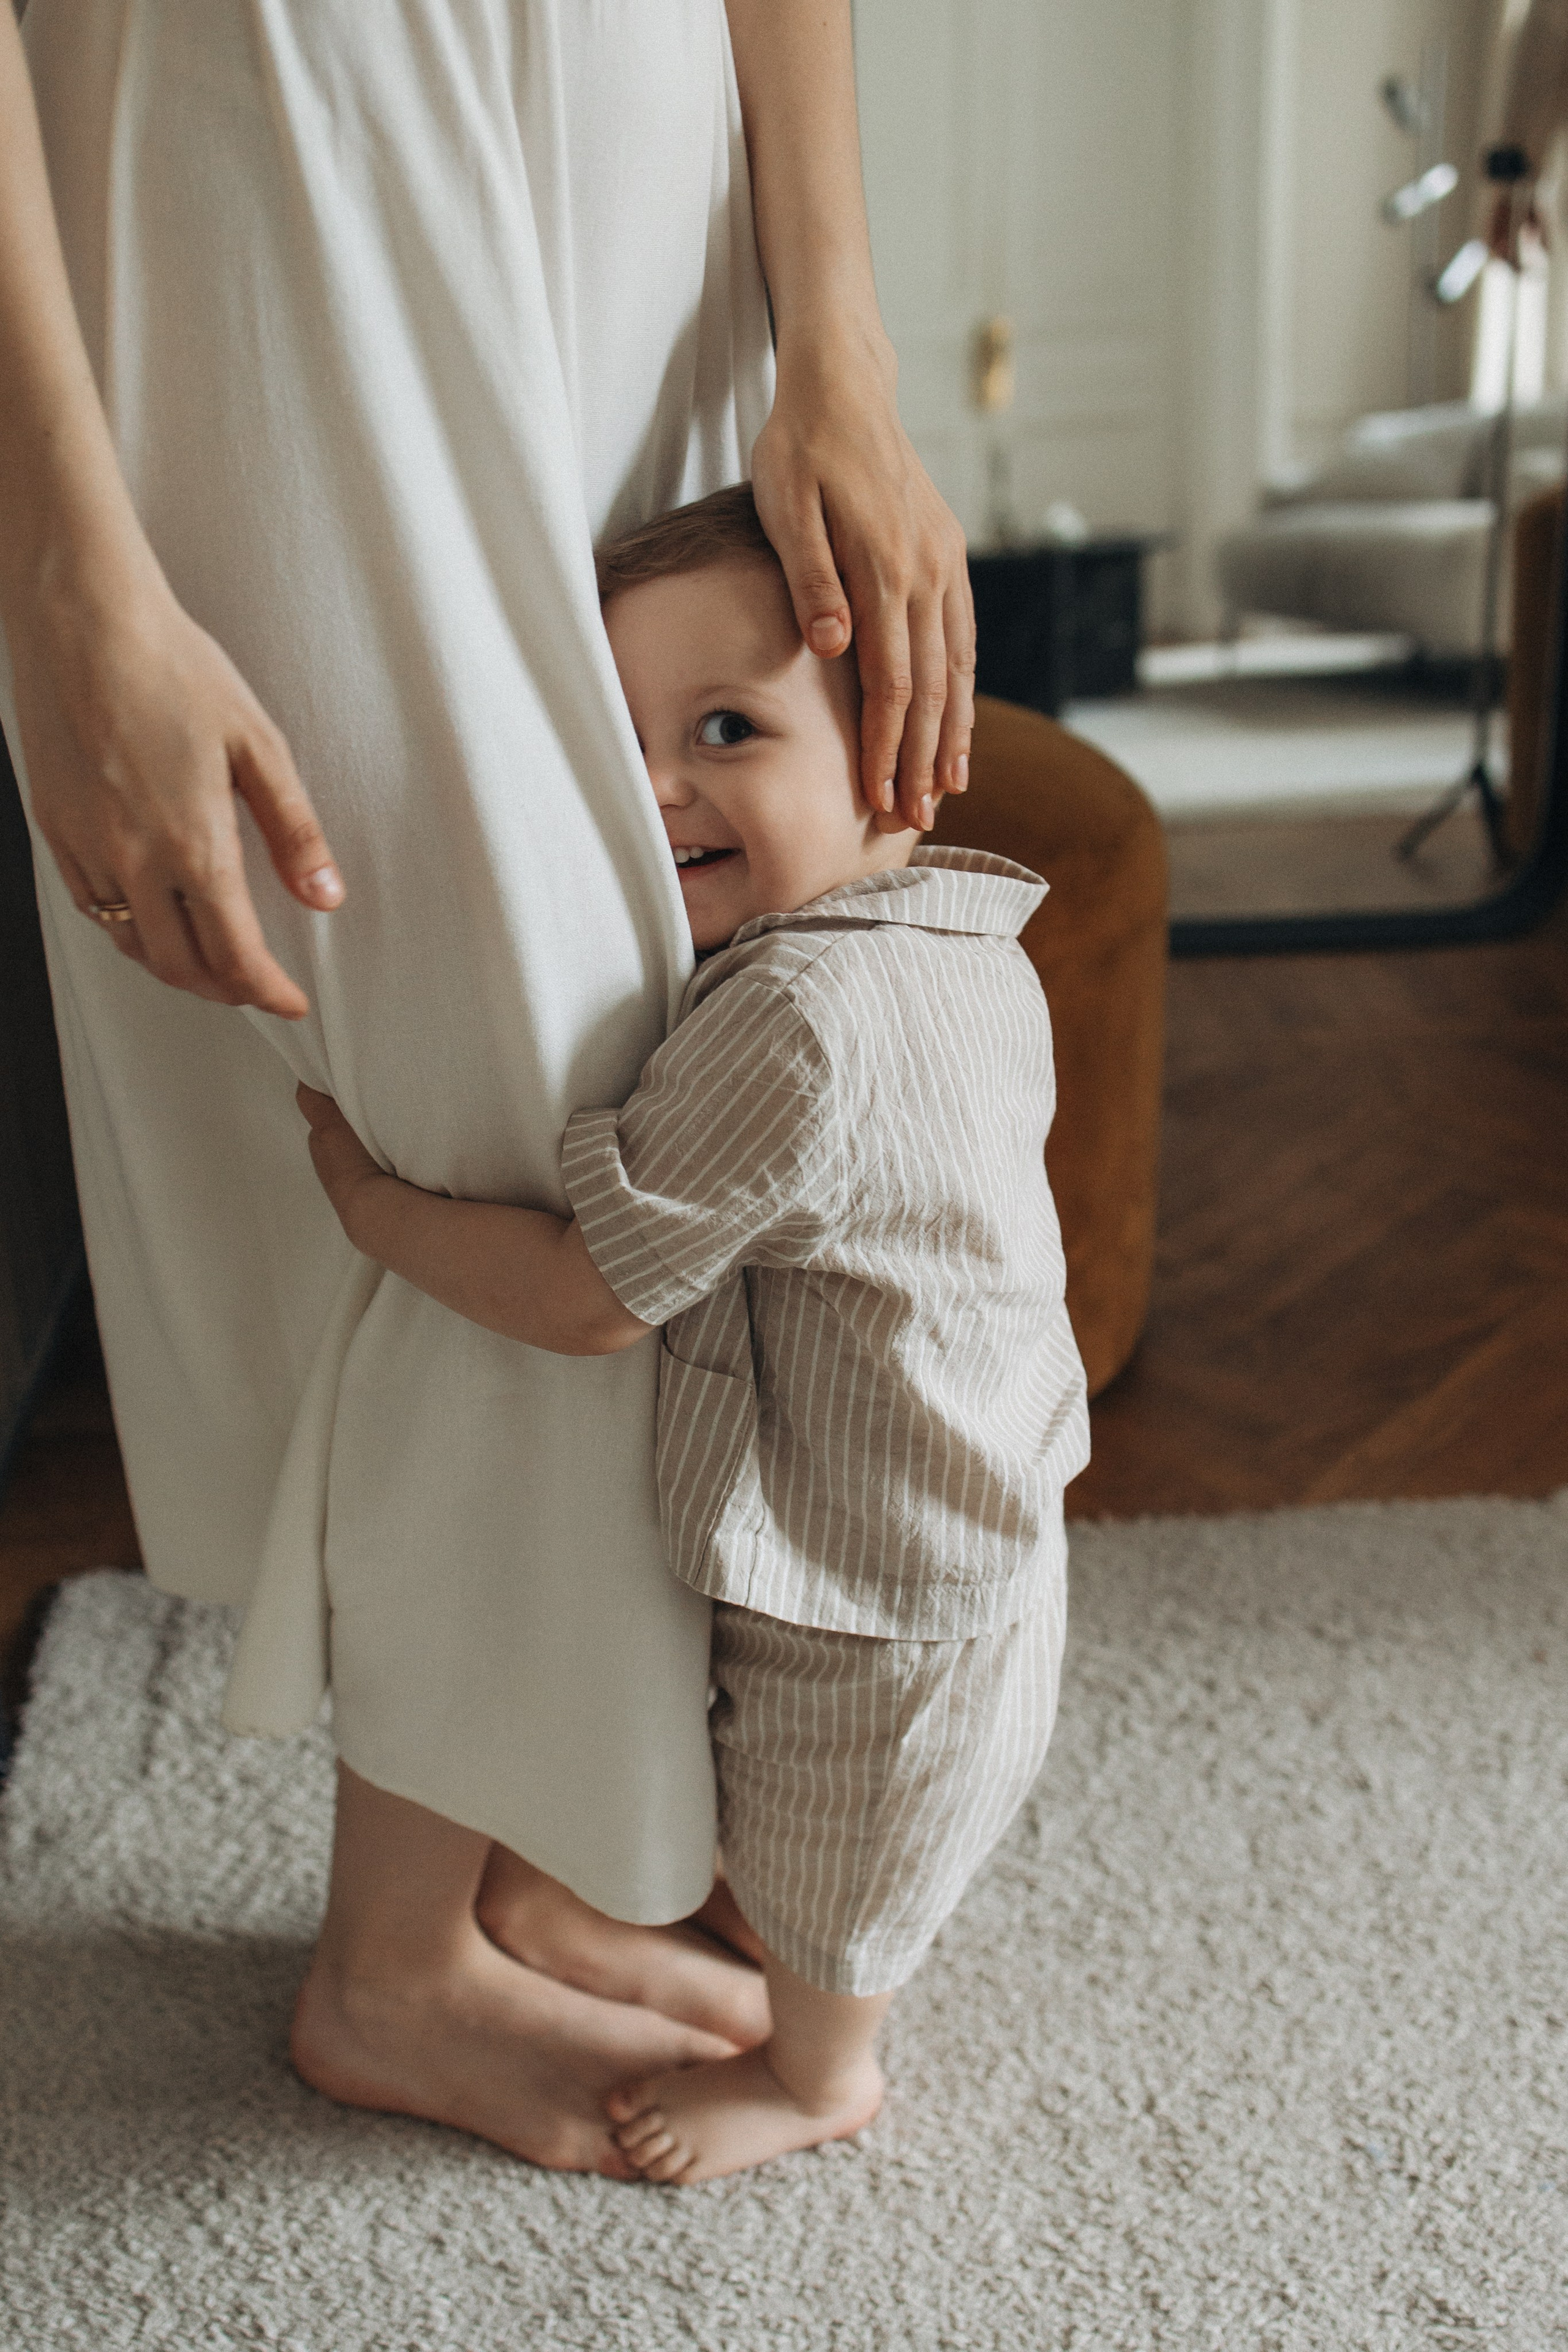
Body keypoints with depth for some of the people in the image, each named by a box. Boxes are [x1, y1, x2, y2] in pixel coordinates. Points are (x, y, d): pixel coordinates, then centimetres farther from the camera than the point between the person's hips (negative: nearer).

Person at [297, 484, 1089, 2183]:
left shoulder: (798, 1016, -36)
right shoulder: (964, 953, -5)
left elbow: (588, 1297, -30)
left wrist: (367, 1197, -16)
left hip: (875, 1606, -9)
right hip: (975, 1536, 9)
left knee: (814, 1864, 21)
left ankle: (817, 2076, 47)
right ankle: (824, 1993, 59)